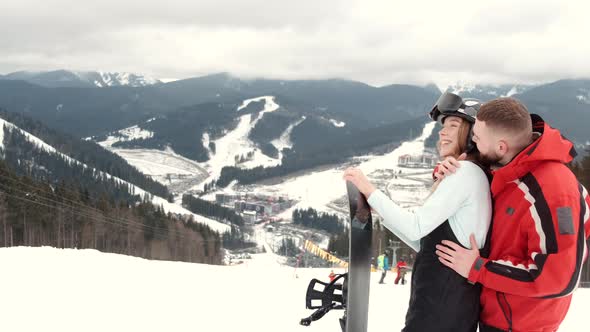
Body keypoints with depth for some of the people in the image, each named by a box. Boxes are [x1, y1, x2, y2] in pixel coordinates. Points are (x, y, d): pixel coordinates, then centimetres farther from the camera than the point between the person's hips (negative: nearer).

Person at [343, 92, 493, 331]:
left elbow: (416, 227, -19)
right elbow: (426, 243, 19)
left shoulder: (467, 171, -11)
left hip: (441, 305, -10)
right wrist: (378, 211, 14)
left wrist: (370, 190, -10)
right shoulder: (471, 175, 20)